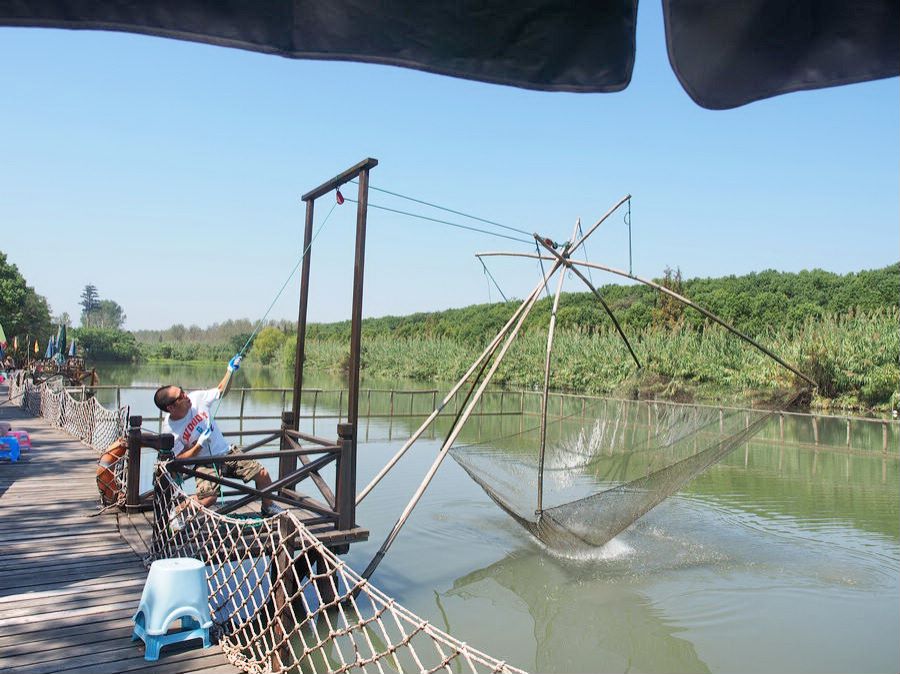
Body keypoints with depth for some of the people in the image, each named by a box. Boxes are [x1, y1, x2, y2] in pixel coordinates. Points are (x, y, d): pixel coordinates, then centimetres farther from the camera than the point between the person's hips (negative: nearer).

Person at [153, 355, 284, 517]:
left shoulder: (196, 398, -8)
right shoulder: (169, 430, -16)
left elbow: (221, 391, 7)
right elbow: (180, 459, -10)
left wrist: (231, 370, -8)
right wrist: (200, 444, -22)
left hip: (227, 453, 5)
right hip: (205, 464, -4)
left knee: (262, 474, -6)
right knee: (207, 499, -28)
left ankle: (268, 507, 22)